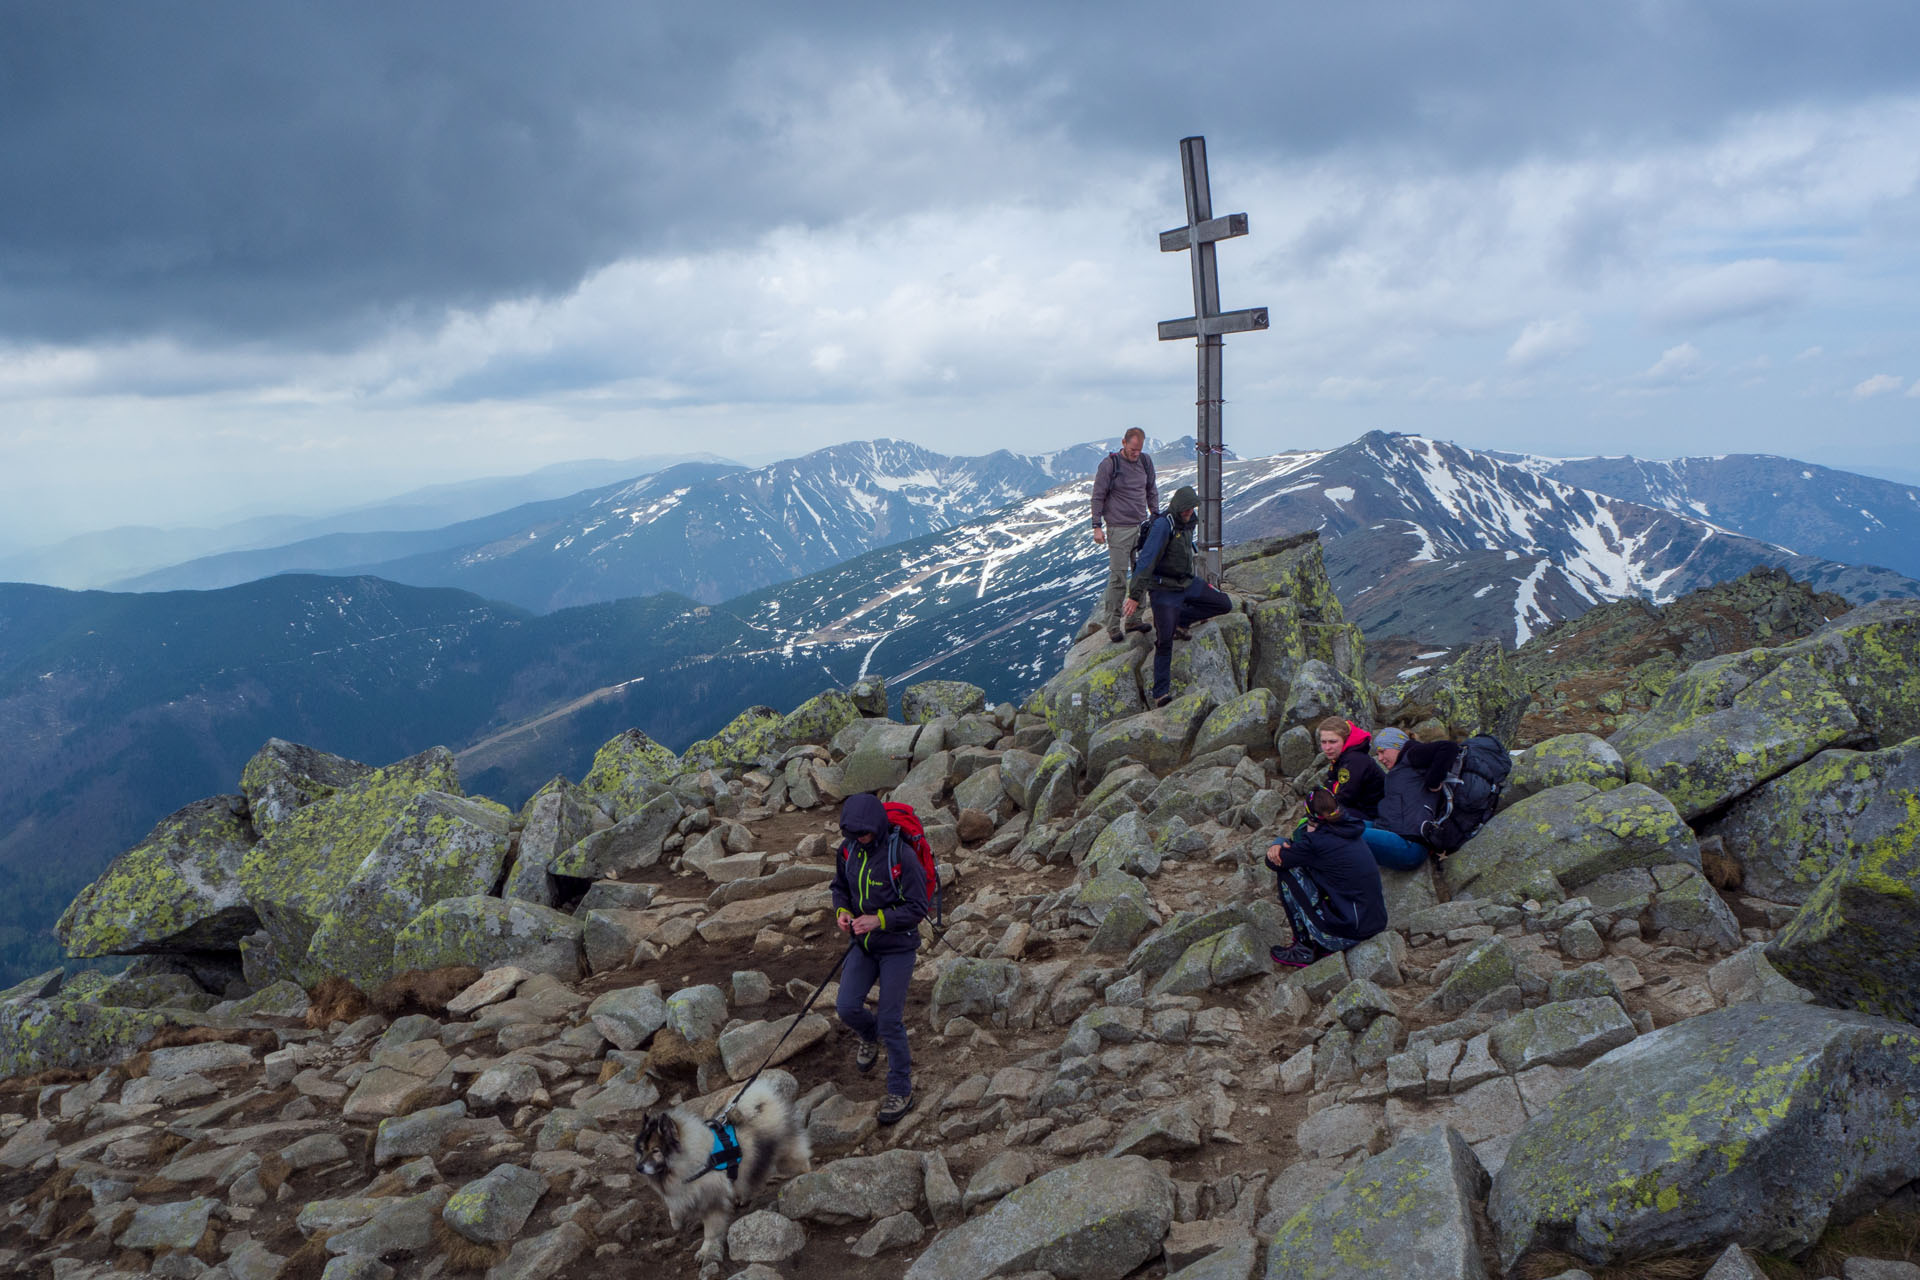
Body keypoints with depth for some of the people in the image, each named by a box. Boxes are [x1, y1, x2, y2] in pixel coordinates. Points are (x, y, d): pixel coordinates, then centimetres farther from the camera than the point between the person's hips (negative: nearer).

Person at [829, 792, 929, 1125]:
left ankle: (901, 1092, 15)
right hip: (864, 944, 5)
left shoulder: (901, 855, -23)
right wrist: (842, 910, -9)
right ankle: (870, 1036, 33)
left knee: (890, 1021, -3)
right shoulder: (848, 849, -5)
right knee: (847, 1007, -4)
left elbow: (918, 908, -18)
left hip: (898, 948, -5)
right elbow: (840, 886, 12)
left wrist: (879, 920, -28)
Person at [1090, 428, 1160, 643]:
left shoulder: (1146, 461, 7)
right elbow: (1098, 496, -6)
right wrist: (1097, 526, -8)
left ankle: (1134, 619, 17)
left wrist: (1156, 516, 18)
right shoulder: (1109, 464, -9)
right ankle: (1112, 625, 1)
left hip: (1142, 526, 6)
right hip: (1119, 529, -6)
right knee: (1118, 576, -7)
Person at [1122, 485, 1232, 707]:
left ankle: (1181, 619, 16)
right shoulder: (1163, 525, -22)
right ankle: (1161, 694, -2)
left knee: (1224, 604, 2)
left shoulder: (1188, 522, 5)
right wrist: (1135, 595, -34)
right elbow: (1146, 560, -28)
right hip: (1164, 590, -8)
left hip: (1188, 582, 8)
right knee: (1165, 641, -10)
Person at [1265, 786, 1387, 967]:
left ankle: (1304, 947, 10)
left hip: (1348, 934, -8)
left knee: (1287, 872, 0)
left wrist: (1278, 846, 15)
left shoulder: (1317, 841, -15)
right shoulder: (1350, 831, 9)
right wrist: (1279, 846, 1)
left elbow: (1274, 862, -5)